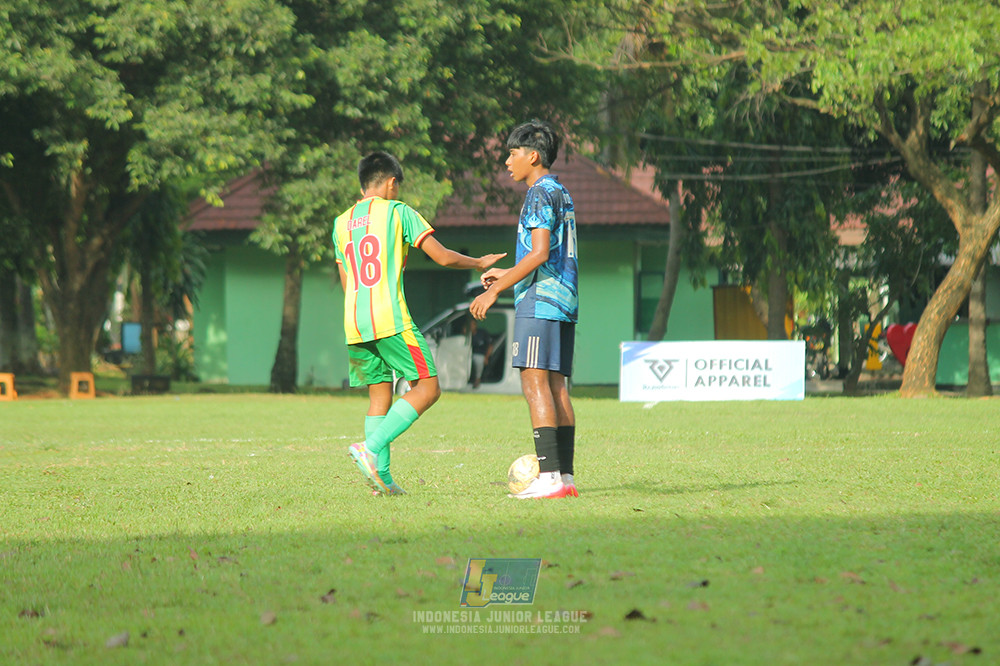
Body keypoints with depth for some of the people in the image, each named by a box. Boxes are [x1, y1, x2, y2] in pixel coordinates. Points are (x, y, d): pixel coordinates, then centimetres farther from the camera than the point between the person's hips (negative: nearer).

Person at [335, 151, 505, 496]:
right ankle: (371, 448, -17)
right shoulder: (397, 212, -1)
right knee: (427, 388, -2)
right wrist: (478, 263, 14)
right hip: (390, 320, -7)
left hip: (354, 325, 7)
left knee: (379, 396, 12)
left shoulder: (341, 223, 16)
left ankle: (381, 475, 1)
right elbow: (443, 257, -3)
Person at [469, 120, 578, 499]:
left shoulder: (541, 193, -9)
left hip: (539, 301, -10)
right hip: (563, 302, 10)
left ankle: (549, 477, -19)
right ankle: (565, 477, 4)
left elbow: (540, 253, -18)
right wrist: (507, 275, 27)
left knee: (535, 384, -12)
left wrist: (495, 290, -15)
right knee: (555, 388, 7)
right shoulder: (561, 194, 21)